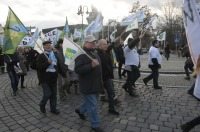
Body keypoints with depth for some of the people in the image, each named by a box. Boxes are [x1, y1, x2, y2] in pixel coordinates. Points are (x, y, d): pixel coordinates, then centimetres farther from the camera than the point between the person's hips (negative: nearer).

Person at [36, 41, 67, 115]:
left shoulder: (55, 55, 11)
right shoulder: (41, 56, -6)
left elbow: (59, 66, 16)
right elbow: (39, 67, -18)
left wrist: (64, 75, 15)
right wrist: (48, 63, -27)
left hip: (53, 78, 5)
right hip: (45, 79, -5)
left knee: (54, 94, 10)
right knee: (47, 94, -8)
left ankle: (53, 108, 26)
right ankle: (42, 105, 23)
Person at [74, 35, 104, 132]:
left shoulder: (94, 53, 13)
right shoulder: (81, 54, -17)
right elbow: (78, 70, -27)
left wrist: (100, 82, 26)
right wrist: (91, 65, -36)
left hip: (95, 84, 9)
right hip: (88, 85, -9)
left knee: (90, 103, 23)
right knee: (92, 106, 1)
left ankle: (80, 110, 48)